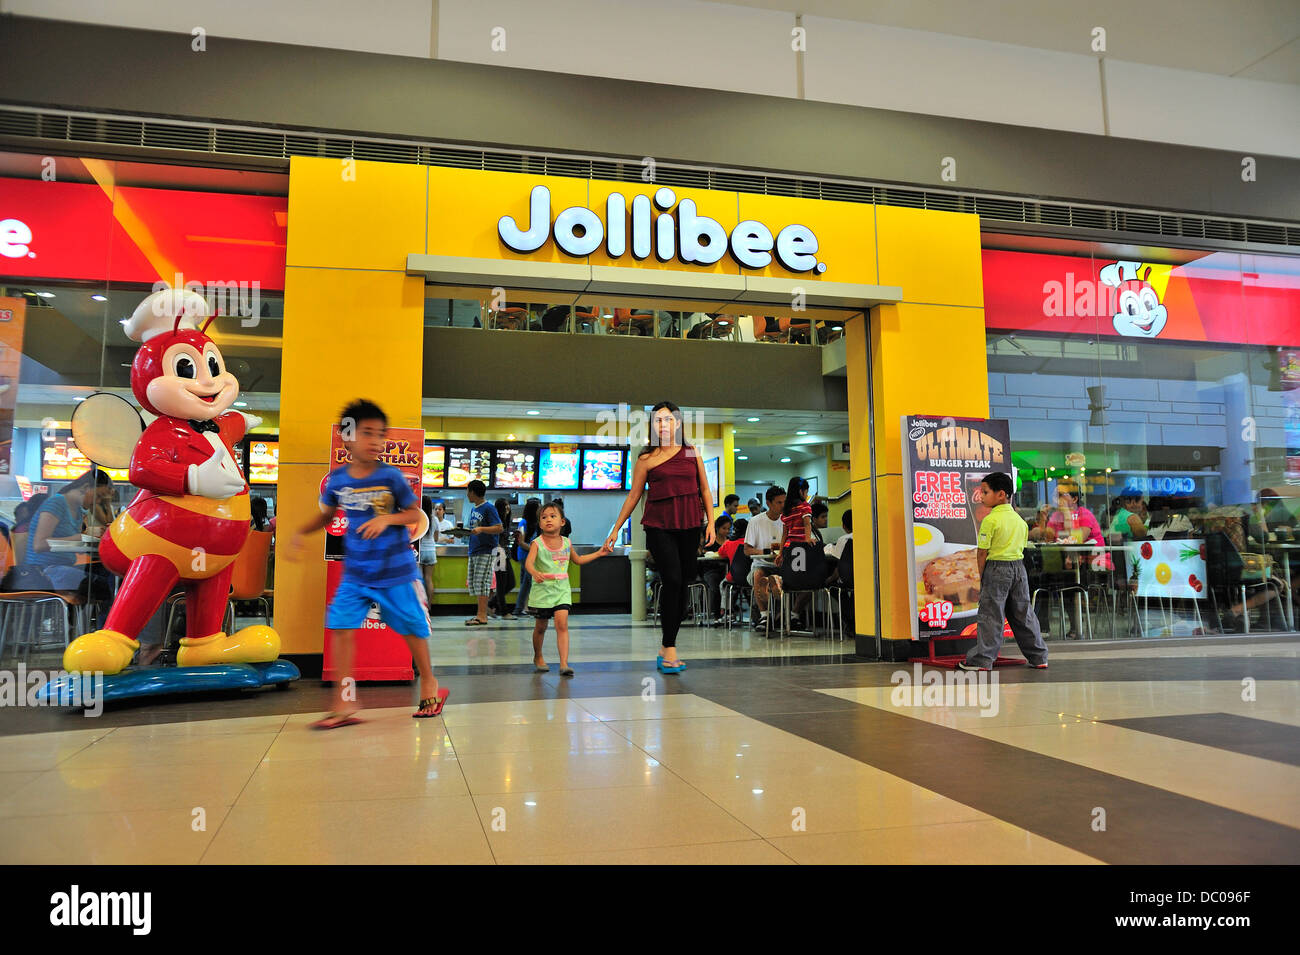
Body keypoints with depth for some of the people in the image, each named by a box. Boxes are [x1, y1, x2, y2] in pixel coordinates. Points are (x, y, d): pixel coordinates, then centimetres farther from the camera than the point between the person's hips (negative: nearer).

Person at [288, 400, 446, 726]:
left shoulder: (390, 476, -11)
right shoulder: (337, 479, -2)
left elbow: (415, 514, -6)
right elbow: (326, 515, 15)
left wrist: (387, 519, -22)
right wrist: (301, 533, 1)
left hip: (395, 571, -3)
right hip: (355, 573, 3)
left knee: (412, 628, 8)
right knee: (340, 627, -8)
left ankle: (429, 683, 31)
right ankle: (345, 703, 1)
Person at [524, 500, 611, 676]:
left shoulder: (566, 542, 6)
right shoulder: (537, 543, -8)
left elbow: (577, 559, 23)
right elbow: (528, 562, -23)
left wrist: (599, 553, 20)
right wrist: (534, 573, -45)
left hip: (562, 589, 2)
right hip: (542, 589, -2)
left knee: (562, 624, -13)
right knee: (540, 627, 11)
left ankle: (564, 663, -18)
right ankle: (538, 657, 36)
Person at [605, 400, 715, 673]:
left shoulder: (693, 454, 11)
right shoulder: (646, 459, 4)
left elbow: (705, 490, 15)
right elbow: (633, 495, 7)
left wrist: (710, 522, 5)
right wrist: (615, 529, 5)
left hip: (689, 525, 3)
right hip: (659, 525, -3)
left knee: (683, 584, 4)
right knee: (672, 580, -15)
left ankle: (667, 648, 15)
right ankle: (670, 649, -7)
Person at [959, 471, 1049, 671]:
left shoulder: (990, 520, -13)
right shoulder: (1020, 520, 8)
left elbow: (982, 552, -12)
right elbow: (1021, 547, 12)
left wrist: (982, 576, -1)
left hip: (996, 568, -6)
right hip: (1019, 567, 7)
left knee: (990, 615, -2)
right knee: (1023, 614, 14)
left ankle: (982, 659, 1)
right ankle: (1038, 657, 20)